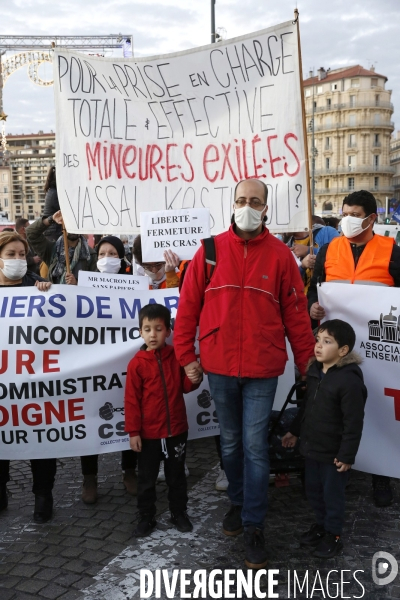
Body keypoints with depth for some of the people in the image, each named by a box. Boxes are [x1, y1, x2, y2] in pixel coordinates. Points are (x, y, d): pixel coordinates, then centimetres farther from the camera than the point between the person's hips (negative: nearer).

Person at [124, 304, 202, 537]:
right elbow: (132, 400, -9)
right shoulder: (137, 363, -10)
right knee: (146, 479, 11)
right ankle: (147, 517, 27)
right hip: (149, 433, -2)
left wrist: (194, 380, -14)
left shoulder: (177, 356, -2)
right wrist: (133, 432, -10)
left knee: (177, 475, 17)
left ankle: (179, 512, 33)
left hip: (177, 430, 2)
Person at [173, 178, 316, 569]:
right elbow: (188, 305, 2)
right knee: (230, 441, 17)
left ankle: (253, 526, 18)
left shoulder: (279, 255, -2)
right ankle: (238, 502, 40)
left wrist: (306, 362, 3)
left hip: (262, 368, -2)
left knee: (255, 445, 3)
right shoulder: (210, 250, 0)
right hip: (219, 366, 2)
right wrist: (186, 355, 1)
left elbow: (296, 314, 1)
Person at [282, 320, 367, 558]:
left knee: (333, 494, 9)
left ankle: (333, 535, 28)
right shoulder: (315, 370, 1)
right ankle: (321, 524, 42)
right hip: (312, 446, 8)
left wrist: (347, 455, -19)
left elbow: (353, 423, -21)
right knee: (313, 490, 21)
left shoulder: (350, 380, -24)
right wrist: (295, 431, 20)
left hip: (334, 452, -8)